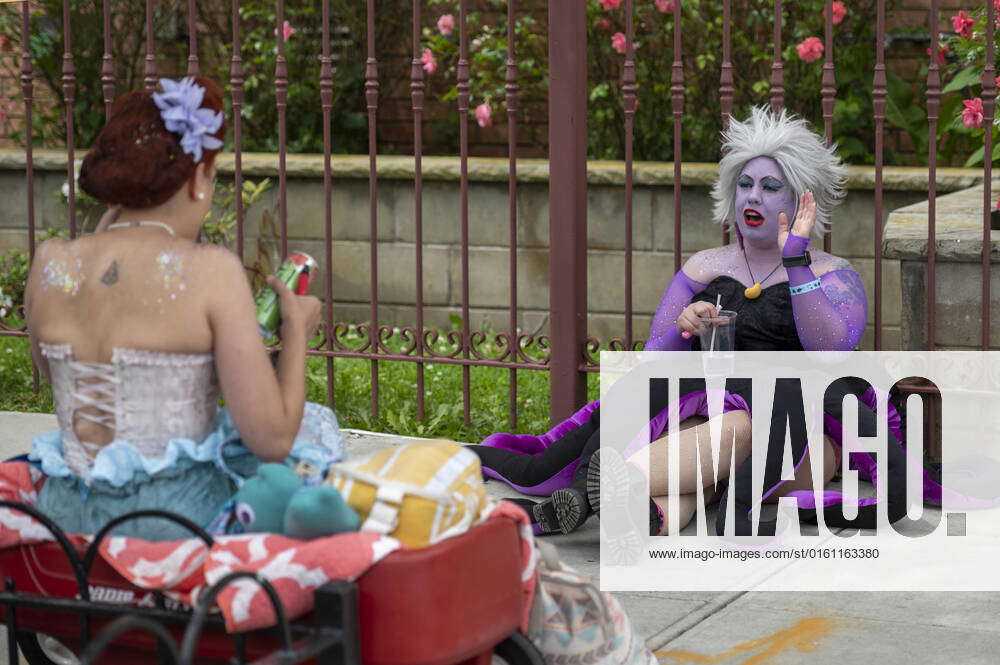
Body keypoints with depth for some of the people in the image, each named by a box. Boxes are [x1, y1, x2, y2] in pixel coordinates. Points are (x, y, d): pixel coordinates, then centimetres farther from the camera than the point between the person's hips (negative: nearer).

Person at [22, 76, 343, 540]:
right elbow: (273, 439, -15)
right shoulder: (211, 271, -15)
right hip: (180, 520, -5)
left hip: (63, 518, 6)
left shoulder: (50, 264, -1)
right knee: (314, 424, 23)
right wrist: (297, 331, 3)